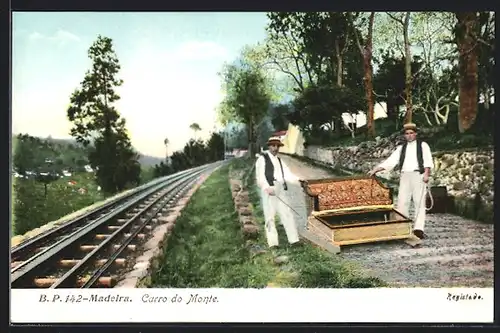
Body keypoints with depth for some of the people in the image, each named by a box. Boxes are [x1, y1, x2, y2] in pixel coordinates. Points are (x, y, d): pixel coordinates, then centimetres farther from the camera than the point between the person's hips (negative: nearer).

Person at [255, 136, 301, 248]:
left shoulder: (279, 161, 23)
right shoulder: (262, 159, 4)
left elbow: (287, 175, 11)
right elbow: (260, 175, -9)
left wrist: (298, 180, -8)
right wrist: (267, 187, -23)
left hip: (280, 190, 6)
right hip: (268, 190, -6)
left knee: (287, 214, 2)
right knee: (270, 216, -4)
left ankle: (294, 240, 4)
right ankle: (273, 243, -1)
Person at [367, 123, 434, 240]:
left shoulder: (423, 145, 10)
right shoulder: (401, 148, 19)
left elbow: (427, 160, -1)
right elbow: (390, 161, 13)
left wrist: (426, 173, -17)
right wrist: (375, 170, 4)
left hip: (418, 175, -4)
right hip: (405, 176, 4)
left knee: (419, 202, -10)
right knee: (402, 202, -3)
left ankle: (418, 229, -16)